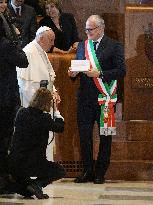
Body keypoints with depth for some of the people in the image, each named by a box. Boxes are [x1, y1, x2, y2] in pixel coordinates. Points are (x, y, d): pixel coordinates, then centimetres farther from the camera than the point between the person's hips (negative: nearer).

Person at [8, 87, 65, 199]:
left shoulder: (21, 113, 0)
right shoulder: (44, 118, -13)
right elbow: (60, 128, 3)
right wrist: (56, 110, 12)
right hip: (34, 163, -6)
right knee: (61, 171, 18)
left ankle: (22, 184, 9)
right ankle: (37, 184, -5)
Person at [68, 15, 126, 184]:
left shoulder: (114, 46, 0)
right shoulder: (82, 46, 15)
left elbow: (121, 71, -8)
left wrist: (99, 74, -18)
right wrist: (73, 73, -3)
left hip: (104, 98, -4)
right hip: (85, 97, 4)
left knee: (105, 137, 1)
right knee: (84, 135, 1)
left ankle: (100, 173, 8)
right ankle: (87, 171, 9)